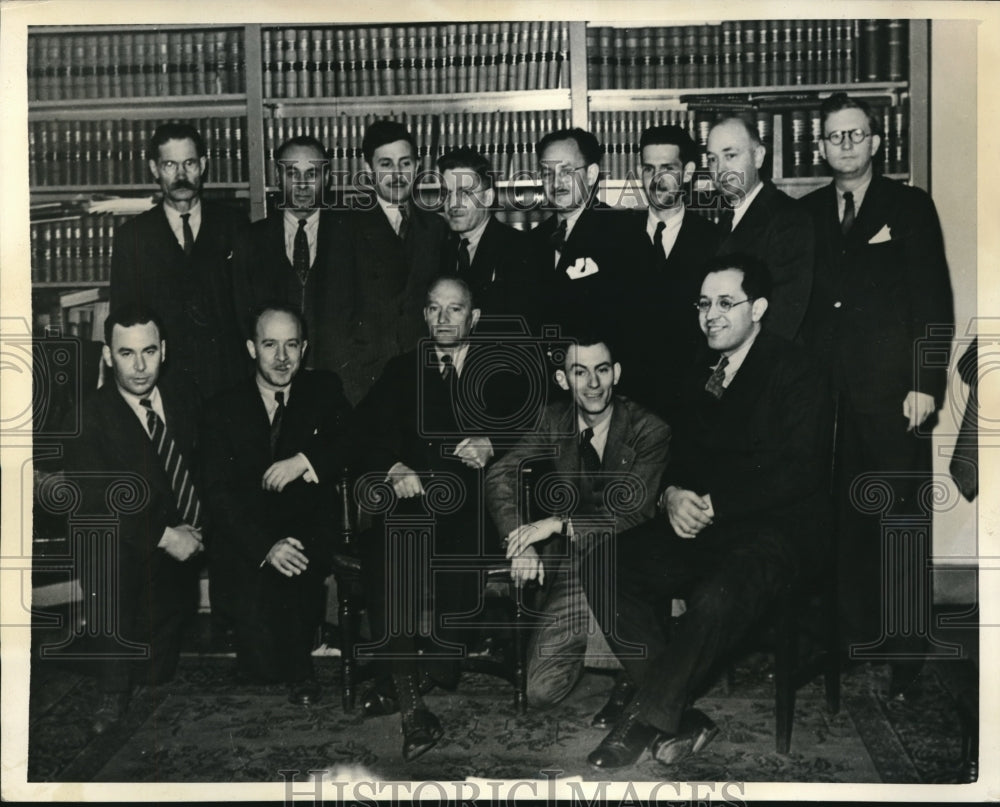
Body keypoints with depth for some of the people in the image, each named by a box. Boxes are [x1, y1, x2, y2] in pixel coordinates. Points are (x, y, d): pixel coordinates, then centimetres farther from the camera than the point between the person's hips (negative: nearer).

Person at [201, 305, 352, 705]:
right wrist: (266, 547, -21)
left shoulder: (324, 391, 10)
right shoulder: (224, 409, 4)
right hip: (245, 548, -1)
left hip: (310, 537, 1)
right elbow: (219, 494, -6)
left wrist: (306, 461, -20)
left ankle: (298, 665, -12)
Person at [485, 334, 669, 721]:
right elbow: (501, 474, -4)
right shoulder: (555, 420, 2)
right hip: (570, 569, 3)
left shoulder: (650, 430, -10)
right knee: (538, 692, -6)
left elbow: (633, 515, -17)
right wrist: (521, 539, -20)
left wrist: (557, 524, -25)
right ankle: (594, 637, 25)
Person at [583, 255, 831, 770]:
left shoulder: (794, 371, -5)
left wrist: (713, 505, -17)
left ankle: (644, 722, -18)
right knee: (604, 574, -15)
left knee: (718, 596, -38)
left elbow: (799, 472, -14)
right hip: (702, 521, 7)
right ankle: (682, 720, -15)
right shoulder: (703, 374, 16)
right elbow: (680, 454, 19)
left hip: (780, 527, -7)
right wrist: (672, 494, -5)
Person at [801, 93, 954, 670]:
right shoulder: (808, 214, 13)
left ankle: (906, 645, 12)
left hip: (893, 391, -2)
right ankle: (855, 631, 16)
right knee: (844, 517, 4)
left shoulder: (910, 206, 5)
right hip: (828, 393, 3)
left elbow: (933, 299, -1)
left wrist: (926, 384, -8)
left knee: (900, 516, 1)